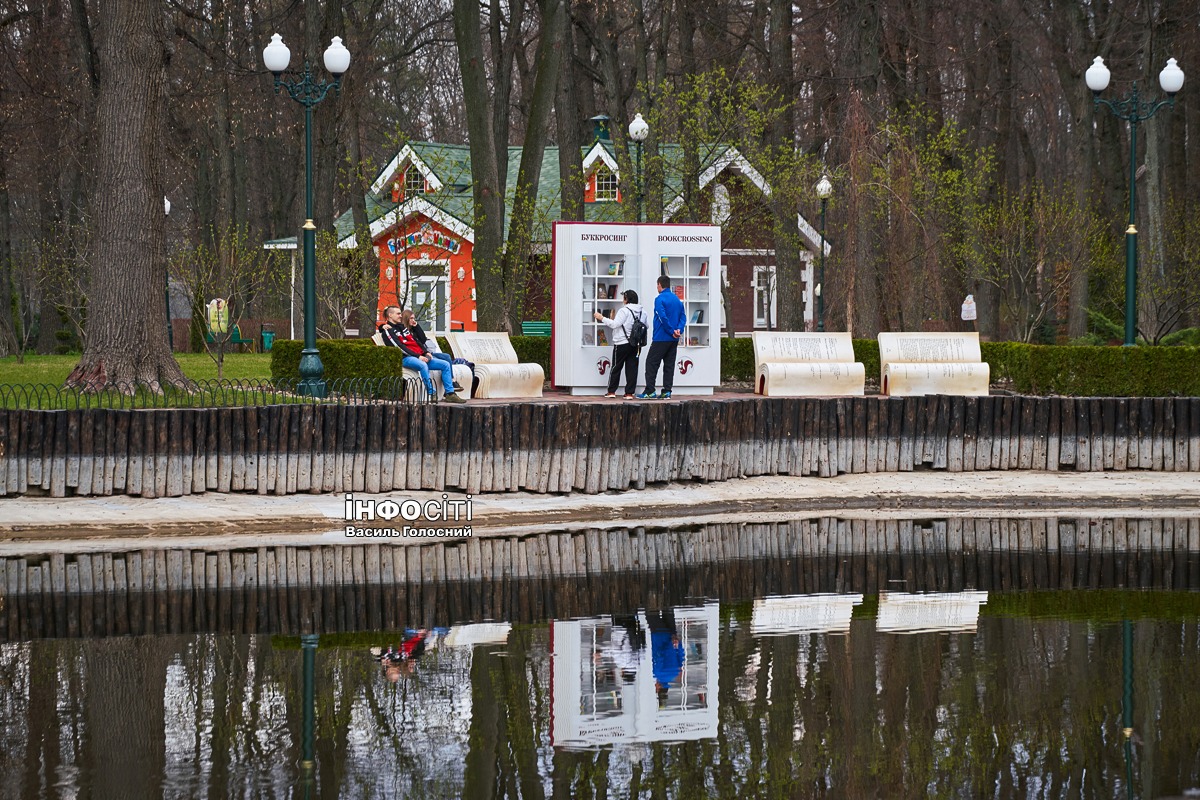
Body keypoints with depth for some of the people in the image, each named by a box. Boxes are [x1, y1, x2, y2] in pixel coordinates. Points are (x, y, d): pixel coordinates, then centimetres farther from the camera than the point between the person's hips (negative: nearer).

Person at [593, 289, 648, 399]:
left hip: (622, 343, -5)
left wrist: (602, 318, -12)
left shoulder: (624, 311, -13)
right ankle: (629, 393, 1)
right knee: (632, 367, 5)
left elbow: (614, 324, -19)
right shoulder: (642, 311, 6)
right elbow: (647, 325, 15)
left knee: (616, 367, 6)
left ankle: (611, 391, 11)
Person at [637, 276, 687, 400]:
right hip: (674, 340, 7)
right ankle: (667, 391, 7)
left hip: (661, 338, -7)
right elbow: (683, 317, 5)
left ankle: (650, 391, -7)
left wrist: (672, 331, -13)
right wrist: (679, 329, -9)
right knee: (669, 365, 9)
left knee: (651, 363, -2)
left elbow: (663, 317, -20)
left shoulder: (660, 299, -11)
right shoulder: (677, 300, 12)